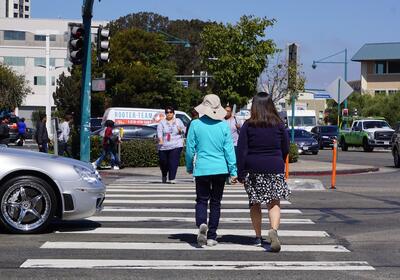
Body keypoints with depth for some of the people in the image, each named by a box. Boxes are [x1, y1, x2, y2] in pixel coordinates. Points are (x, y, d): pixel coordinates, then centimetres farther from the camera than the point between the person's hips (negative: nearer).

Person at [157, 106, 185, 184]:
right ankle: (164, 176, 35)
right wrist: (160, 139, -26)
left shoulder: (178, 121, 12)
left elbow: (184, 130, 16)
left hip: (176, 146, 0)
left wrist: (180, 130, -8)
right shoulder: (162, 123, 6)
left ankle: (172, 179, -11)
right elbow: (159, 131, -8)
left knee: (173, 162, -13)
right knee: (163, 162, 6)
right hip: (163, 146, 0)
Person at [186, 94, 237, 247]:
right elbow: (229, 149, -2)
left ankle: (201, 224, -21)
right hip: (220, 169, 1)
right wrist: (233, 171, 3)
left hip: (202, 169, -1)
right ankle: (211, 237, 10)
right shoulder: (224, 125, -3)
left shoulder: (195, 124, -5)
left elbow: (190, 148, 0)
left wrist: (189, 167, 14)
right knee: (216, 202, 9)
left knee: (202, 200, 8)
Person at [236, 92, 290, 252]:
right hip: (274, 169, 0)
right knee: (274, 203, 2)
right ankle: (273, 229, -24)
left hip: (253, 170, 0)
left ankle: (258, 237, 16)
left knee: (255, 204, 13)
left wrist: (240, 173, -1)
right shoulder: (279, 125, 2)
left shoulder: (248, 126, -2)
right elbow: (285, 149, 9)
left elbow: (241, 151, -5)